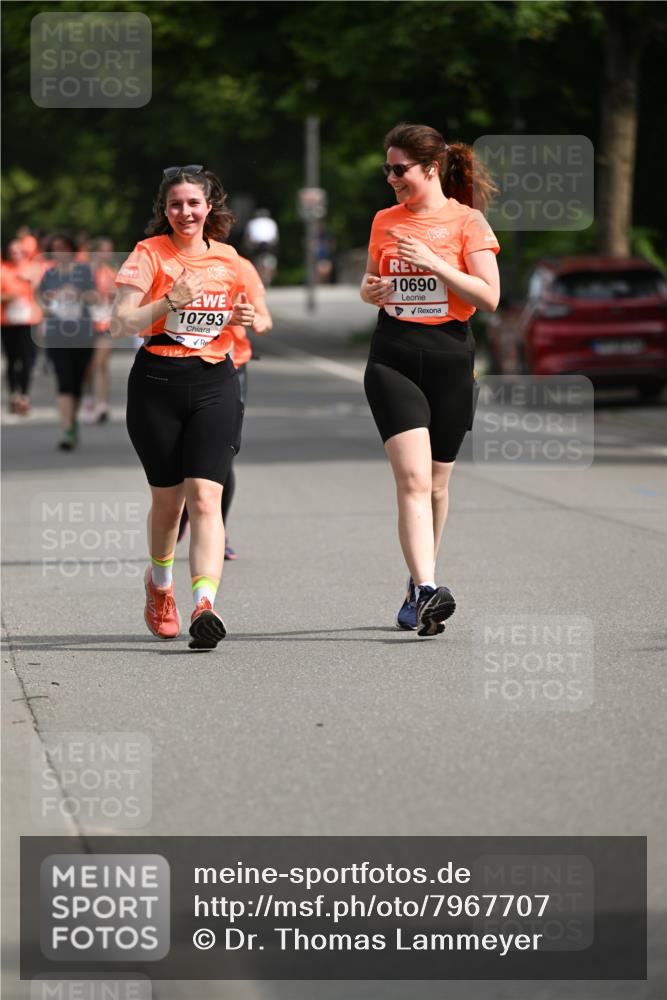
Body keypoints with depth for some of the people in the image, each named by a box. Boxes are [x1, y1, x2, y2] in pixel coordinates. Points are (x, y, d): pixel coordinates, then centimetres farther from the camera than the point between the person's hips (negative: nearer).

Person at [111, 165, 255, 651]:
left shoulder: (227, 259, 9)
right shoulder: (149, 254, -2)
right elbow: (120, 324, -10)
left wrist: (245, 317, 4)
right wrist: (170, 302, -21)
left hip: (214, 383, 1)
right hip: (157, 383, -1)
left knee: (205, 497, -14)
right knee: (168, 498, 9)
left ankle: (204, 605, -26)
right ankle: (159, 585, 37)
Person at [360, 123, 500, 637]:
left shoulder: (467, 221, 0)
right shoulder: (385, 221, 12)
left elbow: (489, 296, -7)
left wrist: (436, 264, -15)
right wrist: (370, 291, 1)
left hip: (449, 357, -1)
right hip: (393, 357, 1)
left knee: (436, 483, 8)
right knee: (413, 478, -16)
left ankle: (420, 587, 26)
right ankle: (427, 592, -25)